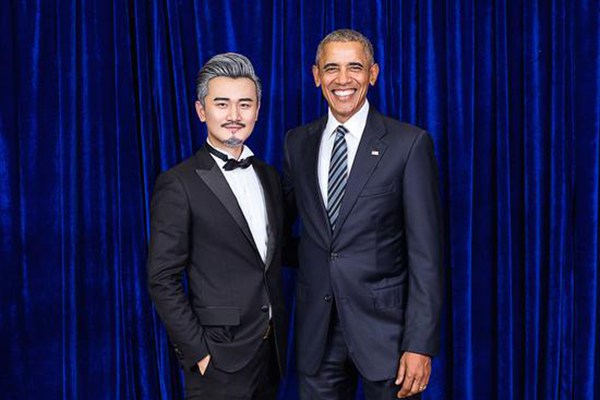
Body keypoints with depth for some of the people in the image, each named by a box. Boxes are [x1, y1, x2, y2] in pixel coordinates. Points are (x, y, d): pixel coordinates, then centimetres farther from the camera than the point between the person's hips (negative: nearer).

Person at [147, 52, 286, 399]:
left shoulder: (270, 177, 8)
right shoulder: (179, 184, -11)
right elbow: (163, 279, -12)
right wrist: (198, 353, -14)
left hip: (272, 351, 6)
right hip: (219, 357, -6)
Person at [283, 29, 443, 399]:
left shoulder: (409, 143, -8)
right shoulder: (298, 142, 6)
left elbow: (425, 253, -10)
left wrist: (420, 344, -14)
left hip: (383, 324, -3)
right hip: (316, 328, 4)